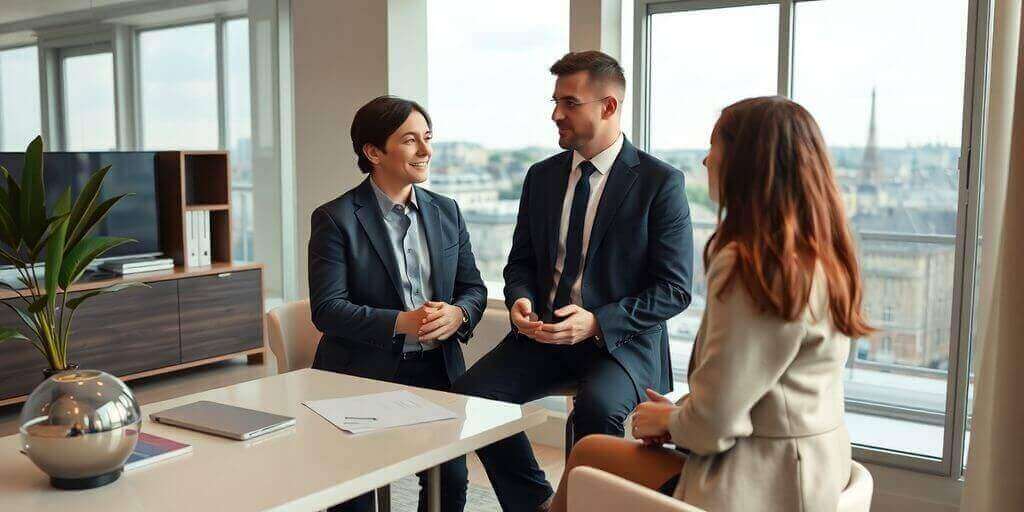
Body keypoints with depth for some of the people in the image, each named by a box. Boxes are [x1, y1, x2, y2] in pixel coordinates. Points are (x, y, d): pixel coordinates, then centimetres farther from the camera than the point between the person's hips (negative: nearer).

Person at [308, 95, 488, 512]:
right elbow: (327, 309, -12)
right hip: (364, 373, -3)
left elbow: (474, 288, 12)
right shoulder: (335, 219, -5)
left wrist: (457, 314, -12)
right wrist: (403, 323, -24)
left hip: (436, 369, 4)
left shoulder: (447, 212, 10)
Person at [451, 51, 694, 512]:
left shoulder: (660, 182, -6)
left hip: (620, 339, -5)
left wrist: (597, 323, -20)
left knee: (597, 407, -35)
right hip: (543, 334, 5)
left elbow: (674, 289, -8)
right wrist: (520, 301, -7)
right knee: (469, 392, -18)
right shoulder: (541, 176, 11)